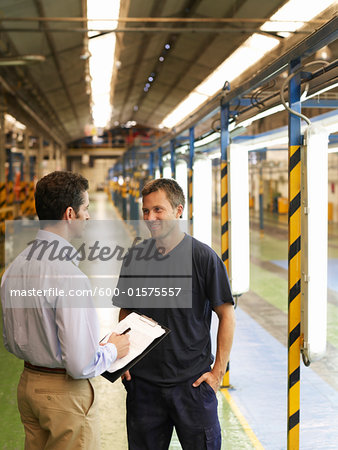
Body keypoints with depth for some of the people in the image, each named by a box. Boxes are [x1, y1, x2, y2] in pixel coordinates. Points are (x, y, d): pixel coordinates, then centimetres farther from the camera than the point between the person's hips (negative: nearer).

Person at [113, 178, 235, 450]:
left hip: (192, 381, -3)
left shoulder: (203, 257, -8)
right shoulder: (135, 257, 4)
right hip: (143, 381, 4)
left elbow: (227, 315, -5)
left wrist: (218, 371, -8)